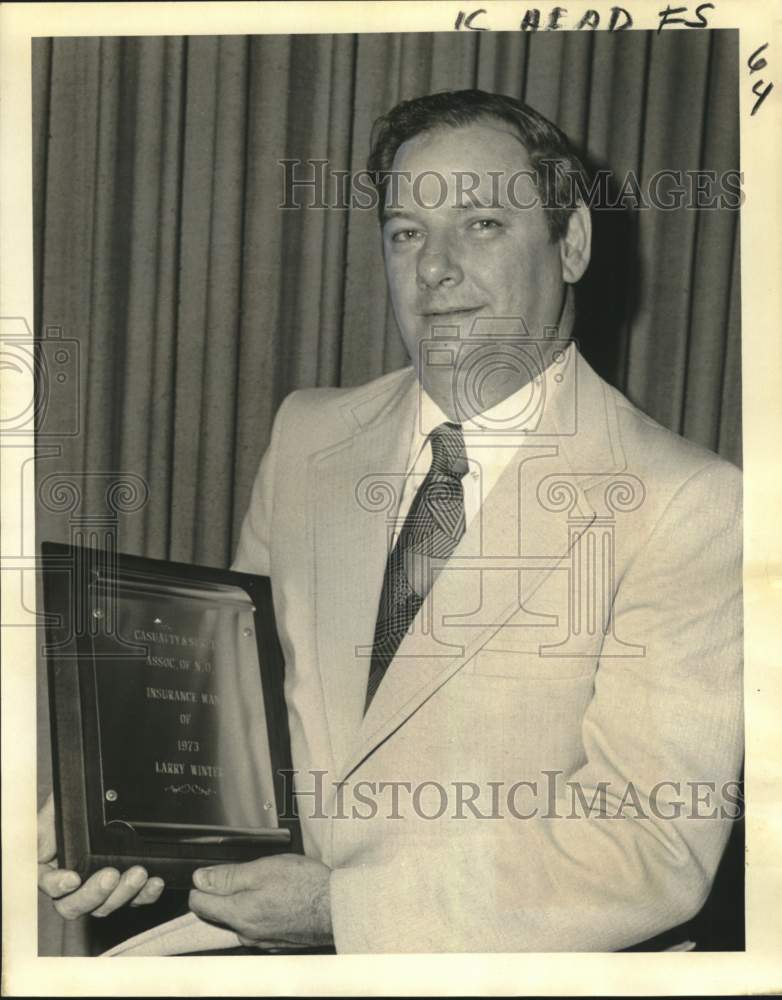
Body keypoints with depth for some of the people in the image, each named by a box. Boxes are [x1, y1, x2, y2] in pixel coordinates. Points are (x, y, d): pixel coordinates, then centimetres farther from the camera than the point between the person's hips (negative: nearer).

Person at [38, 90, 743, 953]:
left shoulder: (690, 506, -9)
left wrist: (341, 904, -17)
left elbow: (654, 847, -13)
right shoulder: (305, 436, 8)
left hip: (487, 964, -4)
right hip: (258, 928, 4)